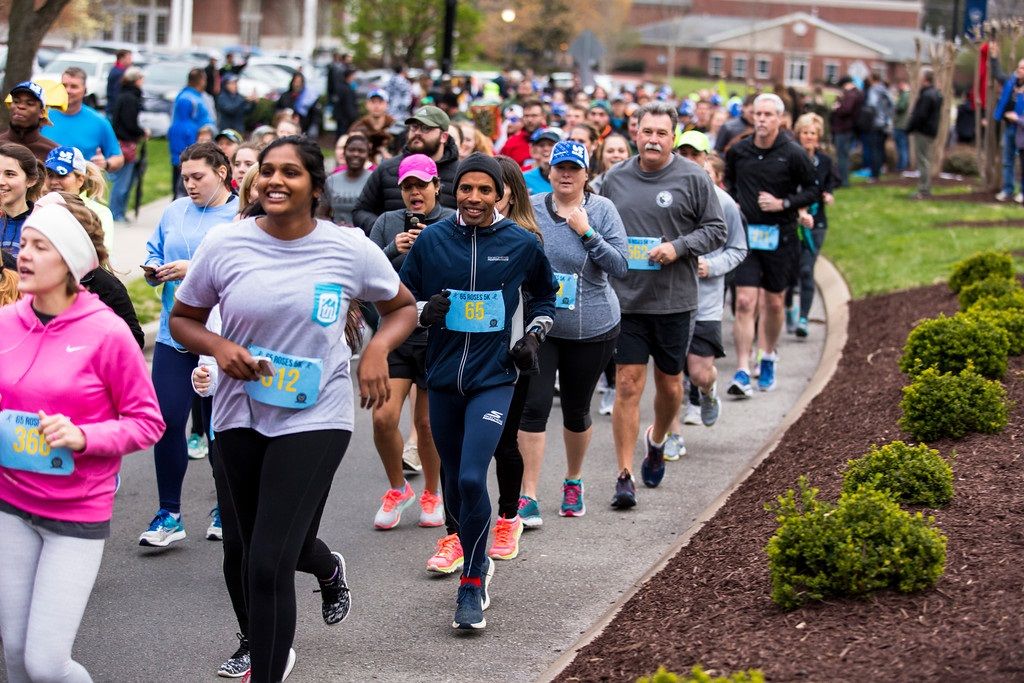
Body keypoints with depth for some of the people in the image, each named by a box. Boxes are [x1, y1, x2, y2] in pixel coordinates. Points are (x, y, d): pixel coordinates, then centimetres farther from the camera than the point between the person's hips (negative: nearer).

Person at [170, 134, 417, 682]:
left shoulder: (350, 249, -6)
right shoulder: (225, 244, -4)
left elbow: (403, 308, 10)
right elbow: (182, 319, 8)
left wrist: (378, 349, -10)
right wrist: (218, 346, -13)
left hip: (314, 418, -3)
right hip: (239, 416, 4)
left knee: (268, 566, -15)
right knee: (251, 550, 20)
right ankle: (329, 567, 56)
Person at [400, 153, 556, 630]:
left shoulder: (521, 244, -1)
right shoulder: (431, 241, 0)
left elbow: (545, 294, 18)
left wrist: (535, 335, 3)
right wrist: (425, 312, -11)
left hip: (494, 377, -3)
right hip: (443, 376, 3)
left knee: (472, 478, -17)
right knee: (453, 483, 12)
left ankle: (472, 587, -6)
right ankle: (477, 561, 36)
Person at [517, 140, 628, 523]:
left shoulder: (602, 210, -4)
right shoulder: (530, 209, -1)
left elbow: (620, 267, -10)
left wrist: (587, 232, -20)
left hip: (592, 329, 0)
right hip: (538, 325, 0)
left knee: (576, 410, 13)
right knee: (534, 406, -11)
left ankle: (573, 482, 36)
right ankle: (528, 497, -9)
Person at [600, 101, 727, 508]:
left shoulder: (693, 179, -2)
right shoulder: (615, 179, 6)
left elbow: (716, 230, 0)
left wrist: (679, 247, -14)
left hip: (674, 301, -1)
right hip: (625, 299, 1)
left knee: (669, 384, 13)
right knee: (627, 385, -5)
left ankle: (656, 441, 43)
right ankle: (625, 476, -2)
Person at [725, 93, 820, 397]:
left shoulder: (793, 154, -7)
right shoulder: (738, 151, 1)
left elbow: (814, 190, 0)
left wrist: (783, 203, -13)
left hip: (780, 236, -1)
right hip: (746, 233, 1)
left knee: (774, 302, 12)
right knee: (745, 302, -9)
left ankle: (768, 356, 36)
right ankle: (743, 373, -10)